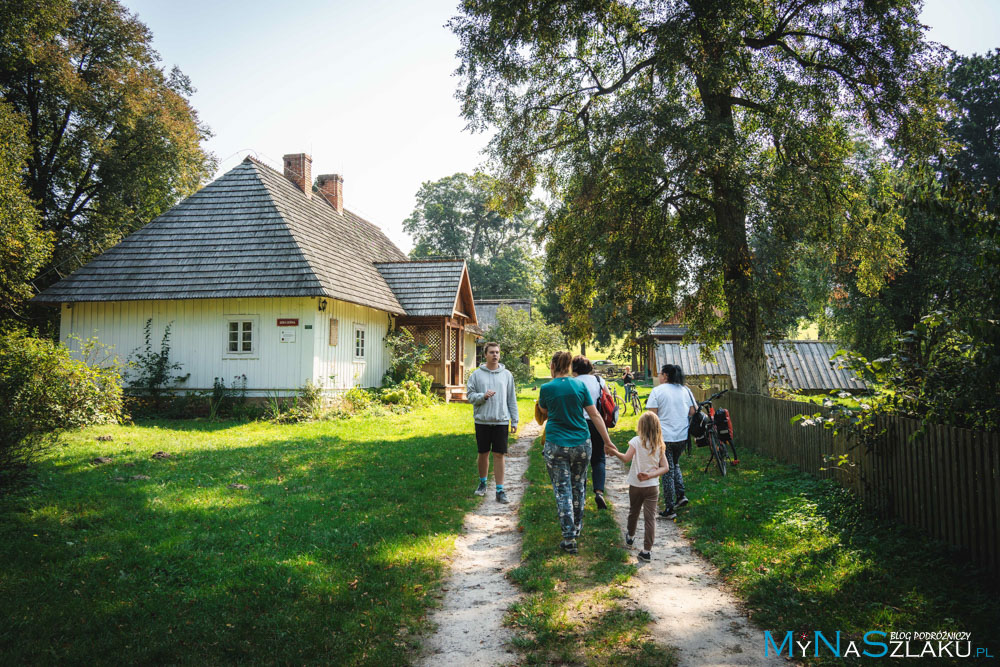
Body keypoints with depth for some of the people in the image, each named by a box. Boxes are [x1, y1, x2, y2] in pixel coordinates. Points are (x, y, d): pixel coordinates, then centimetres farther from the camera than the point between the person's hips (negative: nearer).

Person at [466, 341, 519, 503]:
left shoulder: (507, 374, 6)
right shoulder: (476, 374, 2)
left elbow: (512, 399, 8)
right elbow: (470, 395, 1)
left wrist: (514, 421, 5)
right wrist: (483, 396, -18)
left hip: (501, 421, 0)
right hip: (482, 421, 0)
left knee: (499, 455, 0)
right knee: (483, 454, 11)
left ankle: (500, 490, 5)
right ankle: (482, 483, 31)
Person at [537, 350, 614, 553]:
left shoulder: (546, 388, -7)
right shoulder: (580, 385, -1)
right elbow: (595, 415, 0)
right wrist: (607, 441, 4)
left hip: (556, 446, -3)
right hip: (581, 444, 3)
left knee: (562, 491, 2)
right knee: (578, 486, 20)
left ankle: (569, 539, -1)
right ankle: (577, 526, 37)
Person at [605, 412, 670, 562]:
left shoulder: (637, 441, -11)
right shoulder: (659, 445, 0)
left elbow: (626, 459, -21)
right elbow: (665, 467, -4)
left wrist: (615, 452, -8)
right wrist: (651, 475, -10)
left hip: (635, 485, -1)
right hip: (652, 486, 1)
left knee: (633, 512, 21)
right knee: (650, 517, -1)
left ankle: (630, 537, 44)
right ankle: (647, 551, -5)